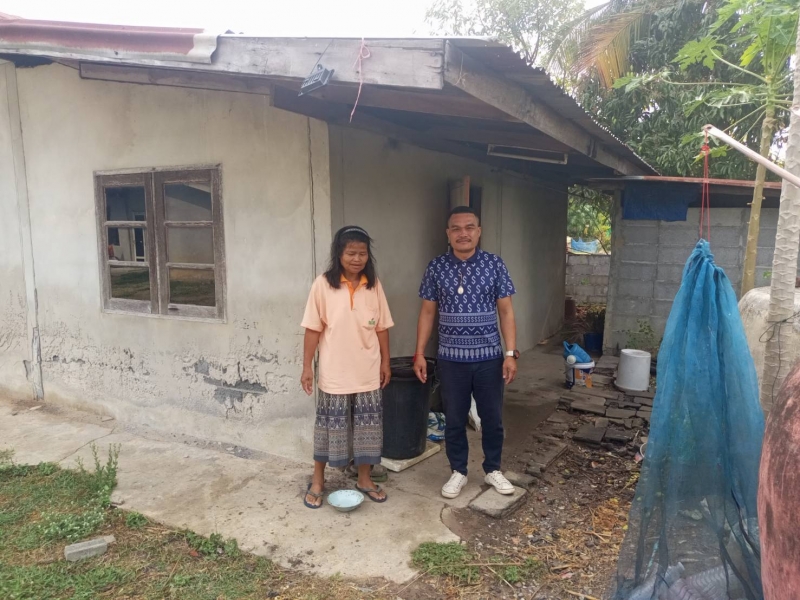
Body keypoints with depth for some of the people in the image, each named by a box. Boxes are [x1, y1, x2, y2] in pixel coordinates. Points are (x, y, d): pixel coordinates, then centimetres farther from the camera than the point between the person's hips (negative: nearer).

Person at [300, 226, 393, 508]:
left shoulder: (374, 284, 1)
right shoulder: (323, 284, -8)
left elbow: (382, 327, 6)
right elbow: (313, 329, -6)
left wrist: (385, 361, 5)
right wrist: (307, 366, -7)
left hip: (368, 372, 3)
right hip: (334, 372, -3)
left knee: (367, 425, 10)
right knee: (330, 424, 8)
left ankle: (364, 479, 29)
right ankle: (318, 480, 27)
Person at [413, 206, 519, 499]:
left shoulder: (494, 265, -4)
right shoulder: (436, 267, -2)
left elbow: (505, 311, -1)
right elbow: (427, 312, 3)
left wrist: (511, 353, -7)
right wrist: (419, 353, -1)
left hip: (489, 358, 0)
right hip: (451, 359, 0)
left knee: (492, 418, 13)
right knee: (454, 420, 12)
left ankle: (493, 469, 34)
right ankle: (458, 472, 30)